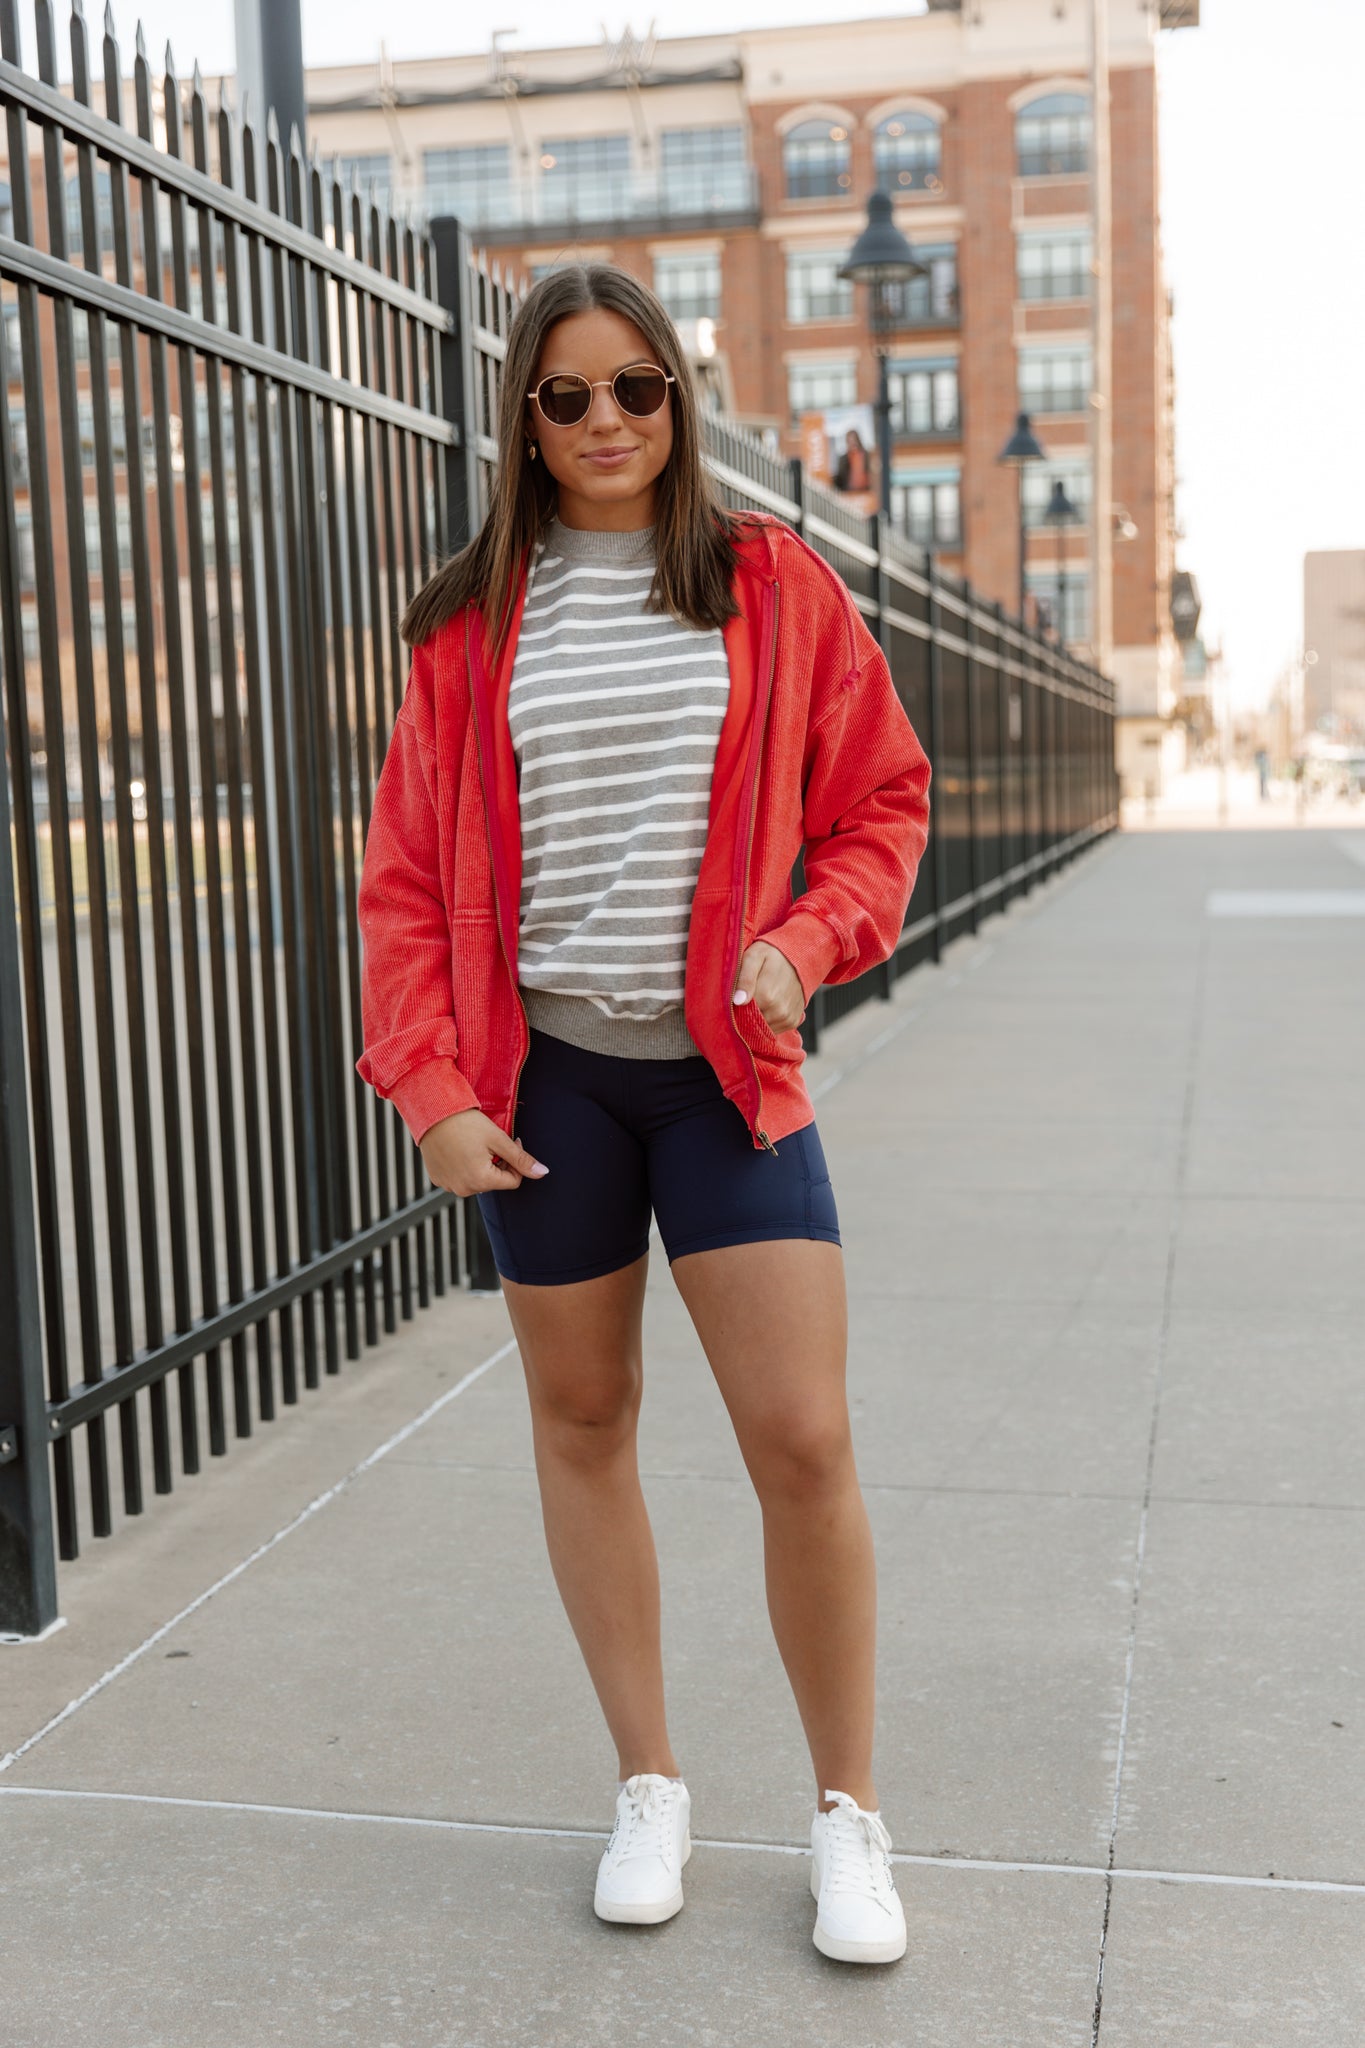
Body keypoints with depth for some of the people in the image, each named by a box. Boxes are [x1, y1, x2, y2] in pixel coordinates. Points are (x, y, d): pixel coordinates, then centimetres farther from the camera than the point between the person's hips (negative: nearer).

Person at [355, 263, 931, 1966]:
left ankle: (849, 1810, 15)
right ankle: (649, 1784, 28)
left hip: (724, 1063, -1)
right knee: (581, 1425, 10)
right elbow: (406, 876, 4)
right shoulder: (471, 624, 4)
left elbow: (880, 801, 7)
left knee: (803, 1438, -5)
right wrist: (433, 1090, -5)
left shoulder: (774, 587, 3)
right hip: (543, 1072, 1)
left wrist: (805, 940, -12)